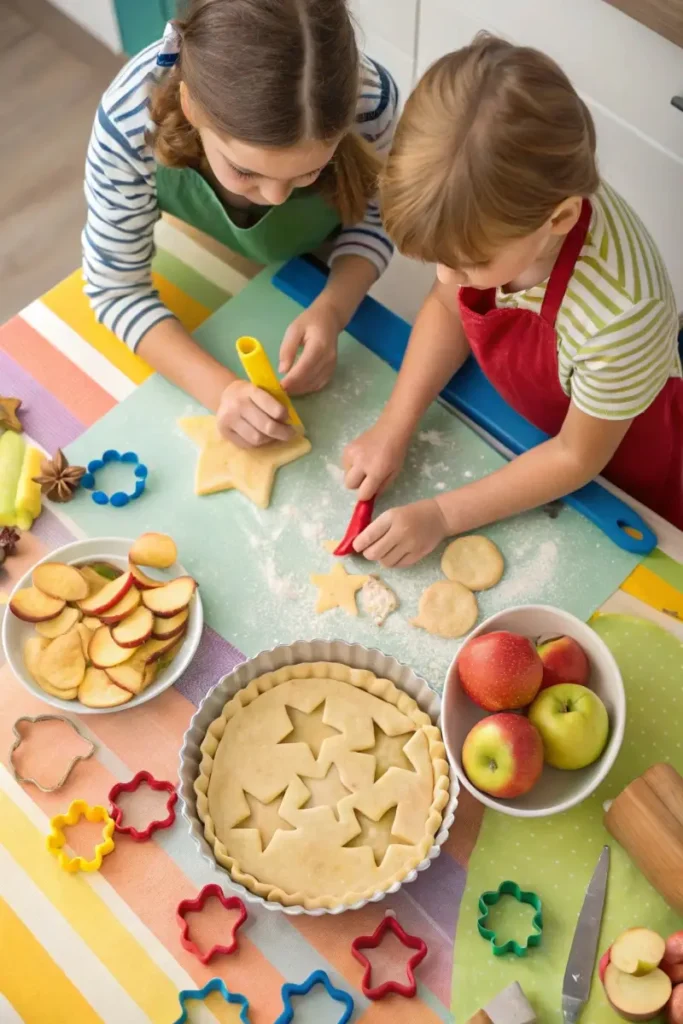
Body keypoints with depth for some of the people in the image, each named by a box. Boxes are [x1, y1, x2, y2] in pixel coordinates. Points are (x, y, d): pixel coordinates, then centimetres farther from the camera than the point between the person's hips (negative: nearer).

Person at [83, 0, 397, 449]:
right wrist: (219, 387, -44)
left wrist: (331, 310, -39)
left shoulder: (370, 100, -38)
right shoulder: (129, 122, -40)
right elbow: (117, 289, -29)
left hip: (316, 268, 1)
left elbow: (373, 221, -19)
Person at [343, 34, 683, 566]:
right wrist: (393, 428, -19)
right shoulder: (485, 209, -31)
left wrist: (441, 515, -25)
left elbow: (577, 457, -26)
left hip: (619, 467, -3)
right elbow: (449, 308, -9)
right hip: (522, 410, 4)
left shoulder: (621, 315, -44)